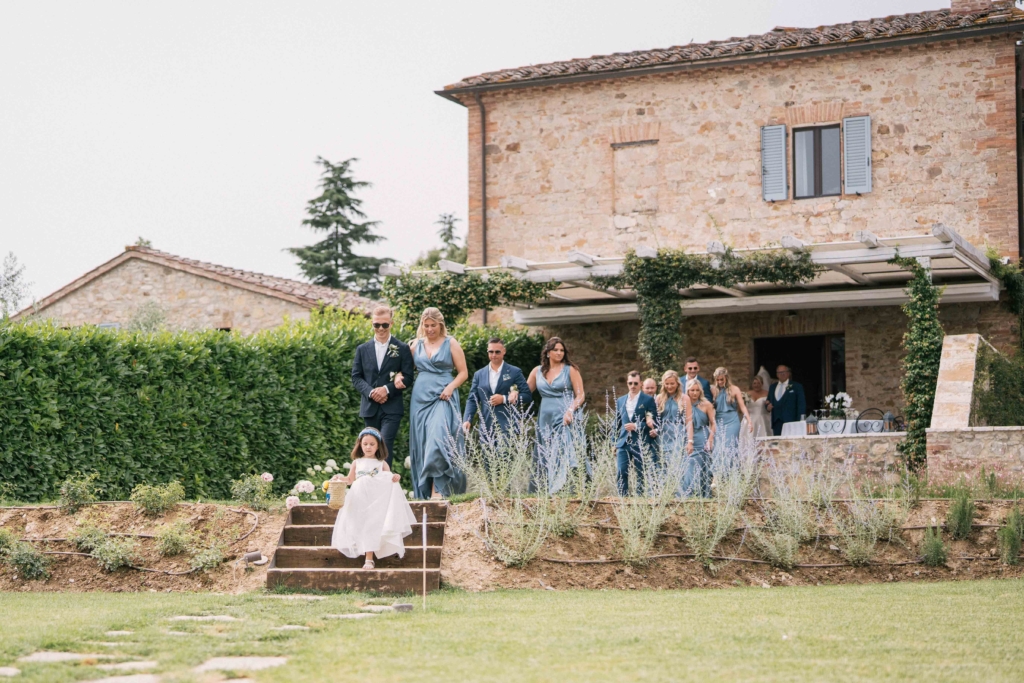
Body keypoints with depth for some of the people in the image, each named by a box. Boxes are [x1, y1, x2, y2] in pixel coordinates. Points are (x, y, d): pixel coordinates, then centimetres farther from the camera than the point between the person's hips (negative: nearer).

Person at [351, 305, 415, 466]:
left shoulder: (402, 348, 3)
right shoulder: (362, 349, 10)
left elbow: (408, 378, -1)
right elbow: (356, 377, 7)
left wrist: (387, 389, -15)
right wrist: (370, 392, -12)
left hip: (392, 408, -3)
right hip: (370, 408, 3)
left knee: (385, 446, -15)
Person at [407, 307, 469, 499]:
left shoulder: (451, 344, 2)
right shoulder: (416, 344, 12)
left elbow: (463, 372, 1)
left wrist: (451, 387, -15)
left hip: (442, 397, -4)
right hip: (421, 397, 4)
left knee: (437, 438, -20)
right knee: (421, 444, 1)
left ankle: (438, 489, -21)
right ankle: (425, 491, 6)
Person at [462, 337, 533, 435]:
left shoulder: (515, 372, 7)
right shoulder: (479, 374, 14)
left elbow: (528, 396, 2)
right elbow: (472, 400, 12)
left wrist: (504, 399, -9)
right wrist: (467, 420, -5)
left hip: (508, 427, -3)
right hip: (487, 429, 3)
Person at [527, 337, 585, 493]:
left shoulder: (570, 370, 1)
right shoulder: (537, 371, 11)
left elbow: (580, 395, -3)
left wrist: (570, 411, -19)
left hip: (564, 419, -4)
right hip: (545, 419, 4)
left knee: (564, 457, -14)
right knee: (547, 460, 3)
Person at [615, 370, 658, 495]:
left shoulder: (648, 400, 1)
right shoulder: (620, 400, 15)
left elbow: (654, 423, -3)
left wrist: (636, 426, -14)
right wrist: (614, 443, 13)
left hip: (641, 444, -3)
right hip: (623, 443, 3)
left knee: (641, 475, 0)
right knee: (621, 473, -6)